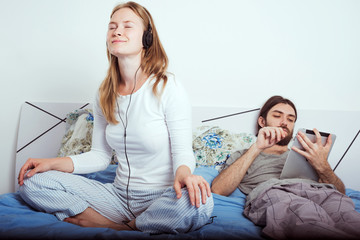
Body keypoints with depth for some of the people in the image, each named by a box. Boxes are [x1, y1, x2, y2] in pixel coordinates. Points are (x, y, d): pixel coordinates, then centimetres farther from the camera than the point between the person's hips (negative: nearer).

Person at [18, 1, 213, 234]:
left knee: (197, 204, -40)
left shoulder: (168, 88, -11)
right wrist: (51, 163, -2)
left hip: (161, 197, -4)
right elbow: (100, 156, 11)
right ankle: (124, 227, -15)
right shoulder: (105, 94, 6)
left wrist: (183, 173, -35)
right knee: (32, 182, -7)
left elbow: (182, 152, -11)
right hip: (120, 195, 5)